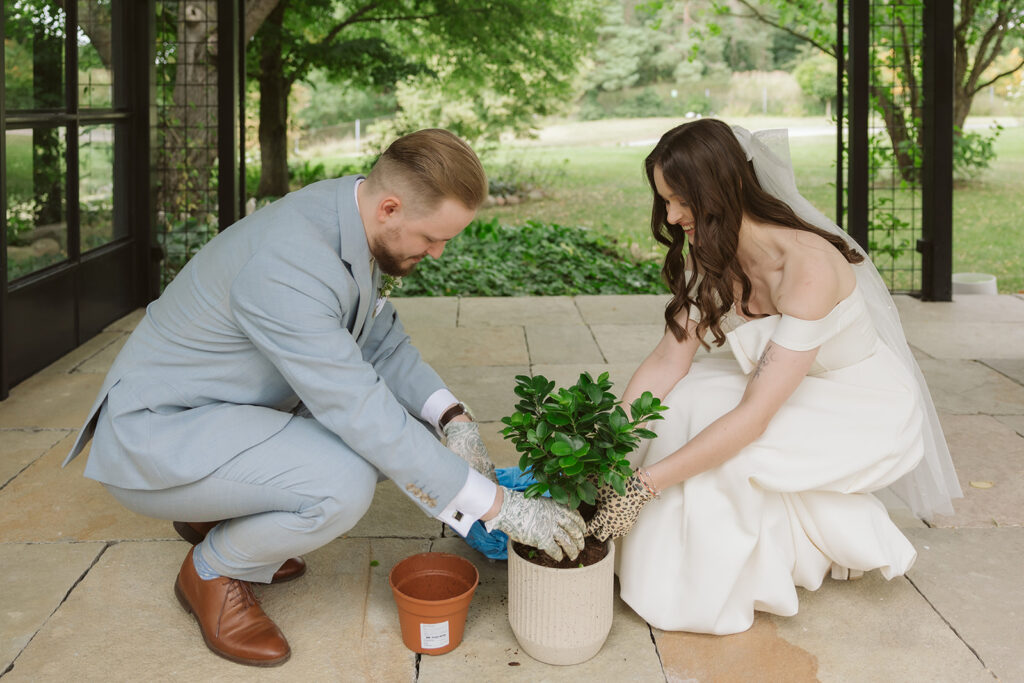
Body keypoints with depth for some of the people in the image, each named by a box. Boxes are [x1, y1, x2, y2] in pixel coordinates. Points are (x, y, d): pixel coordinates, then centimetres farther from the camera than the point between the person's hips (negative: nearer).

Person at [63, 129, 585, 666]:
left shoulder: (347, 216, -5)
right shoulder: (286, 264, -33)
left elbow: (380, 340, 7)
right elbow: (363, 416, -32)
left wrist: (452, 418, -10)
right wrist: (500, 507, -27)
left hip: (228, 409, 9)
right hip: (156, 435, -9)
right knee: (343, 485, -30)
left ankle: (217, 515, 14)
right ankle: (213, 571, 0)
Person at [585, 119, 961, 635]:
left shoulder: (808, 265, -35)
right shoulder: (709, 257, -11)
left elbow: (754, 415, -37)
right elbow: (669, 359, -11)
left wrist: (642, 486, -38)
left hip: (871, 413, -7)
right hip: (793, 390, 7)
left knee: (719, 451, -28)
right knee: (683, 406, -18)